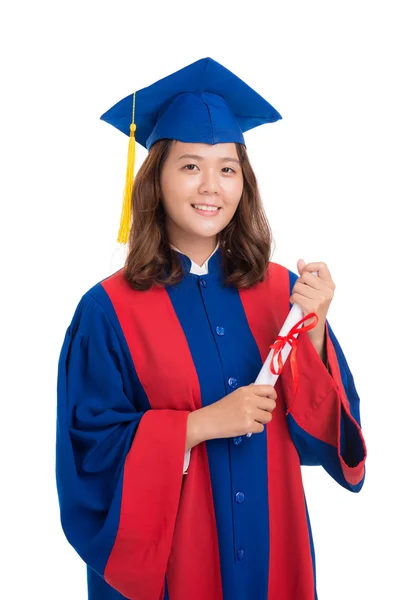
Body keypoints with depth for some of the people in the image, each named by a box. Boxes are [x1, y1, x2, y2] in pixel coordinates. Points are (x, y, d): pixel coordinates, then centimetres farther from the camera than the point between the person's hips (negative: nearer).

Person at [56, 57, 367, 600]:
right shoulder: (109, 311, -12)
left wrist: (313, 333, -20)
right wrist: (201, 424, -22)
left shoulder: (283, 291, -4)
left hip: (272, 546, 3)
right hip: (165, 554, -2)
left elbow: (323, 432, -4)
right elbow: (90, 448, -12)